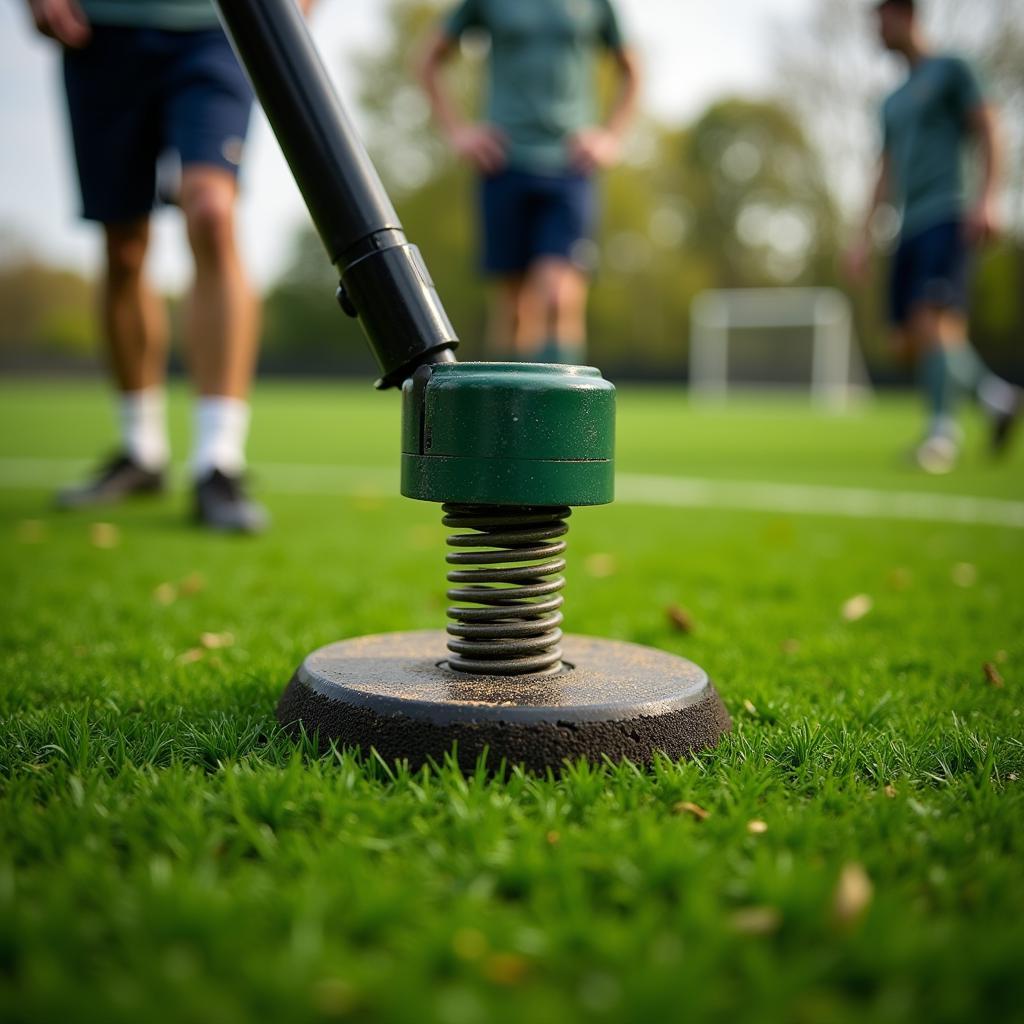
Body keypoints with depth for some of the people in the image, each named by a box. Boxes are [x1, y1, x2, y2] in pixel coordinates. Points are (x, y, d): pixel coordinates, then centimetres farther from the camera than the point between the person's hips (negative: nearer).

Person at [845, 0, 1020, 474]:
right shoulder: (892, 103, 25)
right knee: (910, 337, -1)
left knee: (932, 318, -22)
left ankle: (943, 427, -16)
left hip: (947, 218, -7)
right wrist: (865, 237, 17)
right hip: (911, 226, 7)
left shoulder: (951, 70, 5)